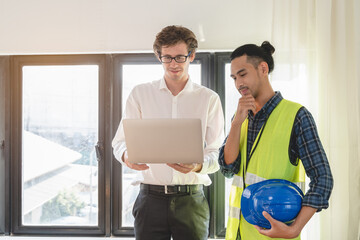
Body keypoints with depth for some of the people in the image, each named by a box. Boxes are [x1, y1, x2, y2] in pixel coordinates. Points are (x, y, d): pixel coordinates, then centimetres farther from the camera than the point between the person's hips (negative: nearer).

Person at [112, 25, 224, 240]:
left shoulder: (209, 99, 6)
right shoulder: (140, 94, 9)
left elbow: (218, 153, 2)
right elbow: (121, 141, 8)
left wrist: (198, 165, -20)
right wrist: (127, 156, -16)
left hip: (191, 198, 0)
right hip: (151, 197, 0)